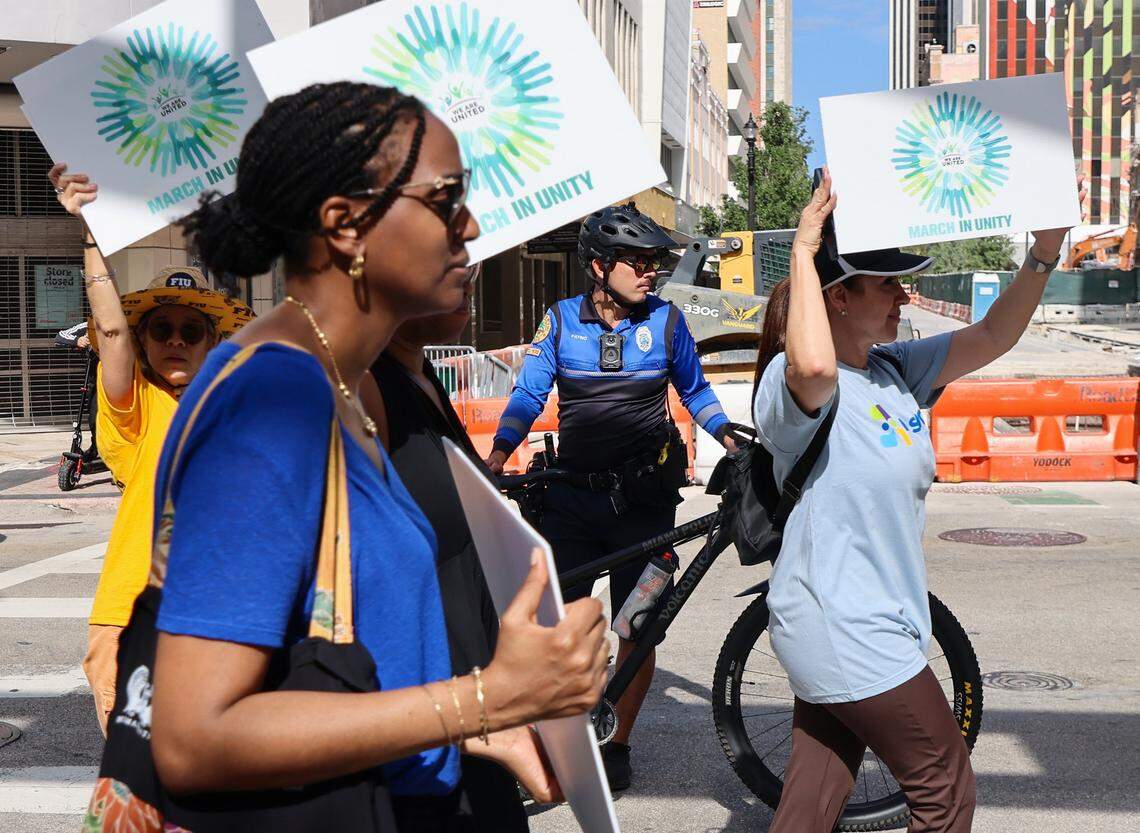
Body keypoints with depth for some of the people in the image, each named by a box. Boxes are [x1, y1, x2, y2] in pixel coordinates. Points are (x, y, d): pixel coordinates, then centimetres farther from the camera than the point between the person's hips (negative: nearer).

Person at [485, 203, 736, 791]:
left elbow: (694, 390, 13)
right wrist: (499, 453, -14)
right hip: (573, 495, 0)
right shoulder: (561, 321, 1)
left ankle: (617, 745, 21)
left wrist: (732, 440, 0)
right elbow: (528, 394, 0)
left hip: (643, 498, 0)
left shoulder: (666, 320, 2)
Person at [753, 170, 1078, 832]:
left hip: (868, 624, 8)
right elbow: (814, 366, -43)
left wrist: (1044, 254, -5)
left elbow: (991, 339, 7)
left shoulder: (898, 369, 7)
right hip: (847, 634, -8)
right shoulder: (794, 382, -19)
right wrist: (804, 251, -33)